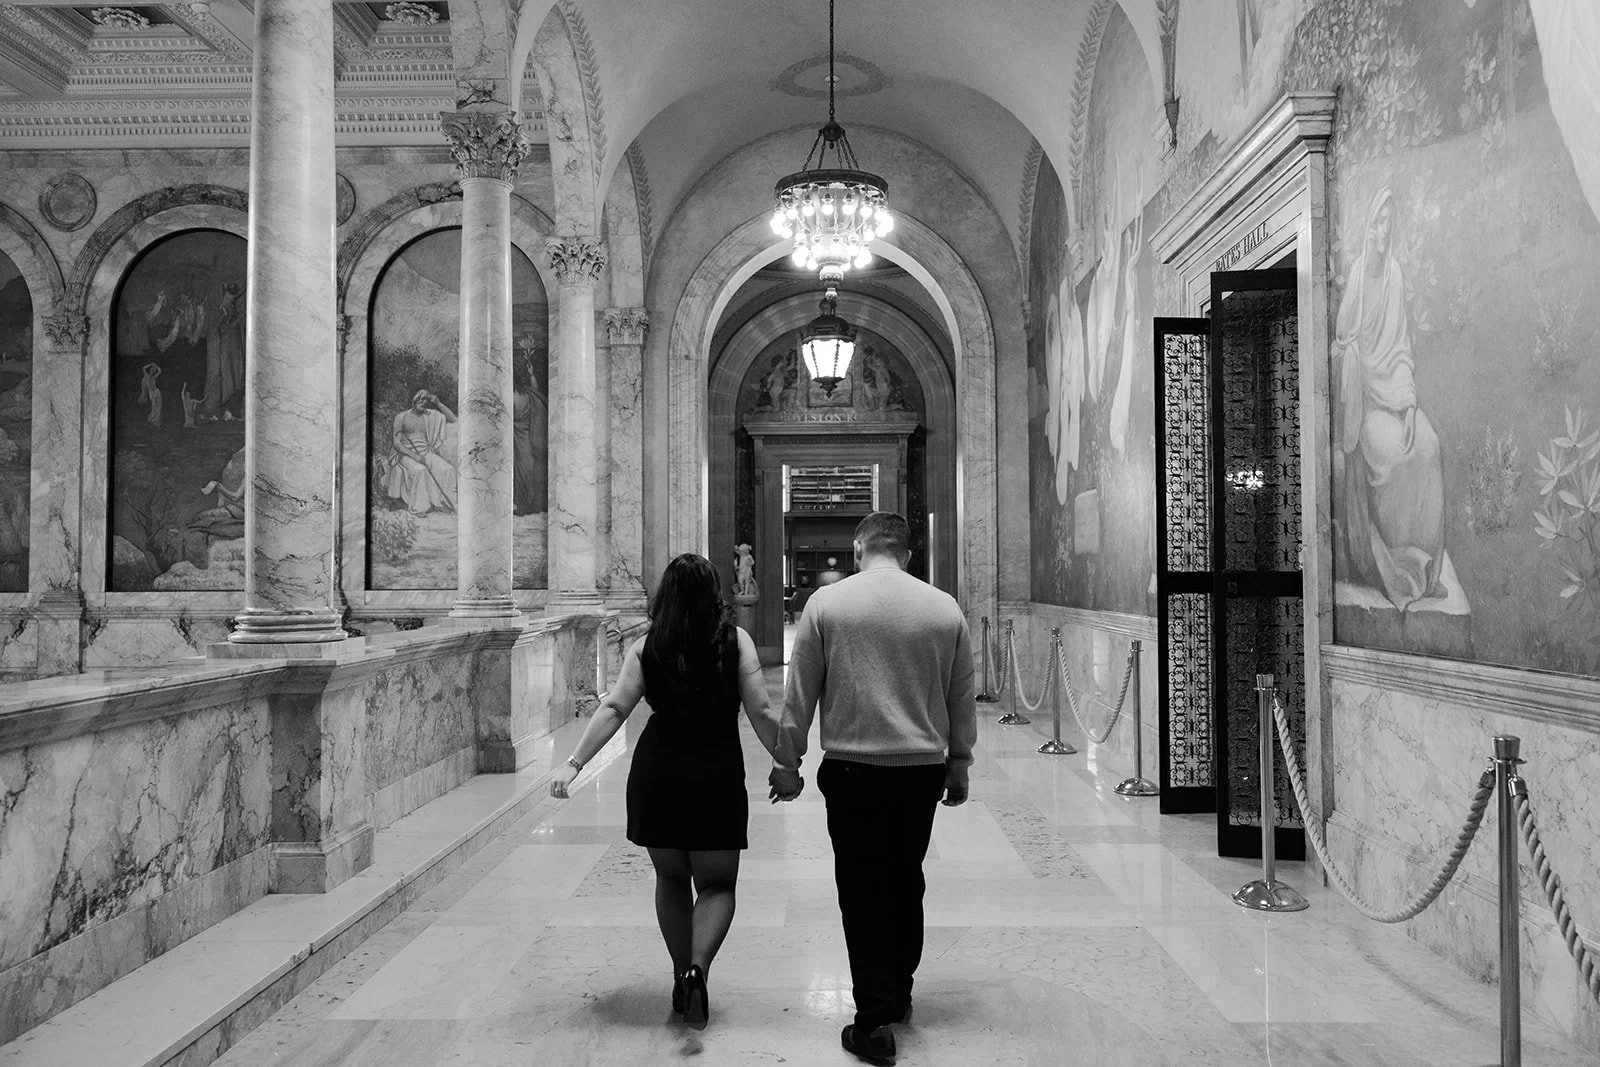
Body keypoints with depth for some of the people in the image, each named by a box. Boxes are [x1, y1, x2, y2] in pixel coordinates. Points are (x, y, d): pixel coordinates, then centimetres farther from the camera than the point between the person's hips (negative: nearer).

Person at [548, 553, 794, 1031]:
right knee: (717, 884, 10)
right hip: (717, 775, -1)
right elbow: (761, 714, -5)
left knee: (671, 878, 19)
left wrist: (573, 763, -7)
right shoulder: (736, 641, -3)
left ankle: (683, 979, 23)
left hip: (655, 775, 2)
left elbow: (614, 709, -8)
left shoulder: (647, 647, -1)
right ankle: (697, 967, -13)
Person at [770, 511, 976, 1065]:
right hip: (923, 768, 3)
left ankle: (875, 1020, 6)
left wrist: (787, 762, 8)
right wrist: (958, 767, 19)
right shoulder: (945, 608, 1)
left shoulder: (826, 603, -5)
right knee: (906, 881, 19)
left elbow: (799, 694, -2)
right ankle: (899, 994, 35)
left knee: (863, 890, 6)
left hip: (853, 769, -3)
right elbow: (963, 700, 8)